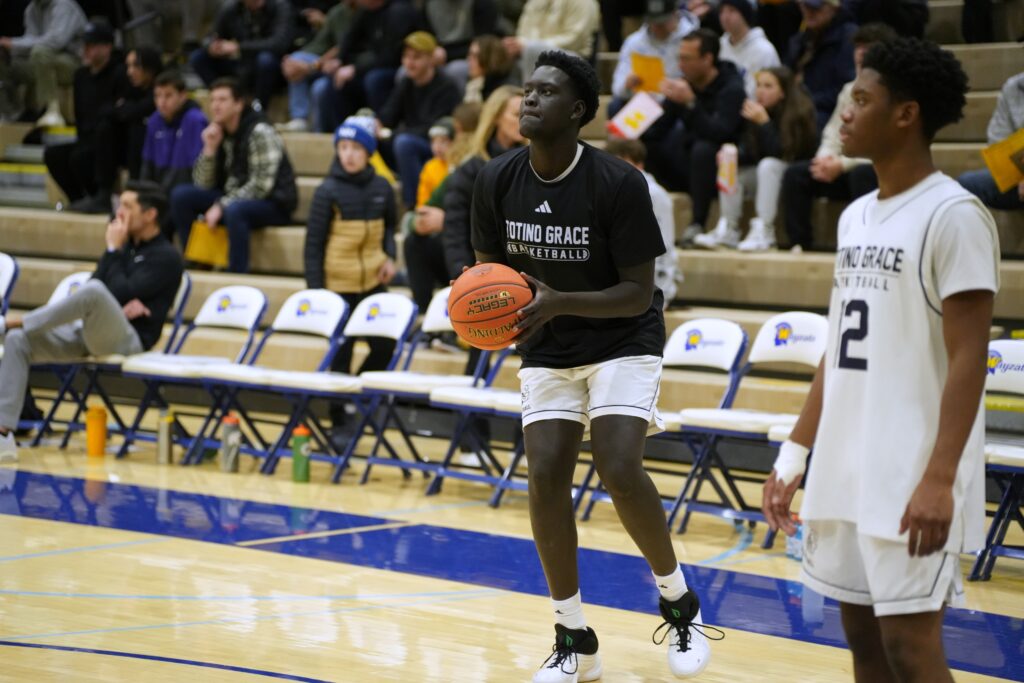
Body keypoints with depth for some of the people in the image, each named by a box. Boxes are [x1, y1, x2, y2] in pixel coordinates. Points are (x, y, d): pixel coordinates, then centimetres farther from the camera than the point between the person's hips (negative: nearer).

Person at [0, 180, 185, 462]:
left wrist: (114, 250, -7)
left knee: (95, 291, -38)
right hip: (87, 334, 7)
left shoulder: (167, 257, -3)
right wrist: (118, 306, -9)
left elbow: (121, 292, -16)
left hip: (128, 341, -7)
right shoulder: (125, 246, 19)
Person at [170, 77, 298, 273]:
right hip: (232, 198, 7)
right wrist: (209, 149, -12)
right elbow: (203, 184, 4)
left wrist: (222, 206, -22)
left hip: (273, 204, -7)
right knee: (180, 195, -8)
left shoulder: (260, 132, -15)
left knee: (234, 211, -39)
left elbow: (261, 185, -20)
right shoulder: (217, 133, 6)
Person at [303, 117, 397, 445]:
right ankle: (338, 424, 12)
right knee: (341, 353, 2)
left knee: (385, 346, 3)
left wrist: (389, 256, 2)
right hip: (338, 285, -4)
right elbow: (313, 243, -6)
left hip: (374, 283, 4)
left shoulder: (382, 189, 3)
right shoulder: (328, 192, -8)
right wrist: (315, 291, -10)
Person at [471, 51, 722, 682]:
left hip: (624, 342, -4)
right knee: (546, 477, -9)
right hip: (548, 352, 4)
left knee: (620, 469, -22)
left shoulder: (618, 183, -22)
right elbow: (492, 267, 5)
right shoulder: (498, 182, -9)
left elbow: (638, 292, -19)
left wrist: (559, 302, -34)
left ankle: (679, 602, 3)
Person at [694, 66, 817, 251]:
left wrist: (764, 122, -28)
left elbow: (782, 154, -23)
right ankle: (728, 230, -16)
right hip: (766, 174, 6)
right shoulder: (756, 111, -1)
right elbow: (749, 152, 3)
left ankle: (764, 232, -33)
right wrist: (733, 155, -19)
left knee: (768, 164, -32)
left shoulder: (799, 114, -16)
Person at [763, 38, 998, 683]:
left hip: (912, 479, -8)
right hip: (846, 471, 8)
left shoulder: (954, 214, -13)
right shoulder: (857, 216, 12)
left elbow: (968, 359, -17)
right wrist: (796, 454, 15)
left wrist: (939, 480, -23)